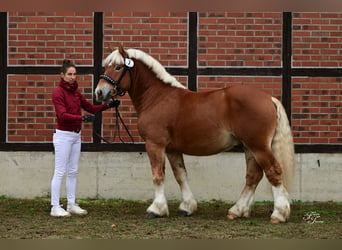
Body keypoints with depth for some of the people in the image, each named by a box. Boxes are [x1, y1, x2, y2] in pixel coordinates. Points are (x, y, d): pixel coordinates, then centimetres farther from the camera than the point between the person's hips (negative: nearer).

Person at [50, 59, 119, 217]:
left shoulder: (75, 91, 10)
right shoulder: (58, 93, -13)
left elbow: (90, 108, 15)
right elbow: (62, 115, -24)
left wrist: (108, 105, 3)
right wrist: (83, 118, -35)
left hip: (76, 135, 8)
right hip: (63, 135, -8)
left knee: (73, 172, 11)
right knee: (60, 172, -5)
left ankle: (72, 205, 18)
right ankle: (55, 207, -2)